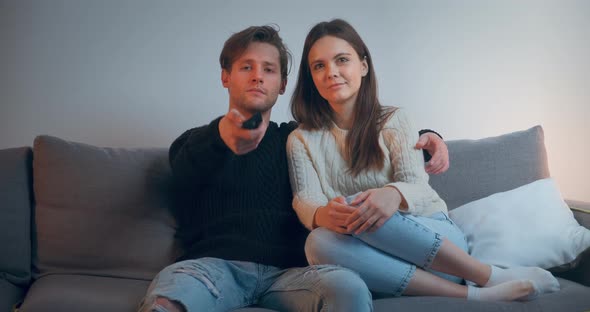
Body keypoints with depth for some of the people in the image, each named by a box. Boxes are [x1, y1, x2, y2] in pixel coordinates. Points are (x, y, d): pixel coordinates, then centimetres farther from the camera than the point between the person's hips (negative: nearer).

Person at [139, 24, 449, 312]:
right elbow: (187, 172, -7)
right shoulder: (192, 143, 18)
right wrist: (222, 137, -30)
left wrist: (422, 136, 10)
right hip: (215, 263, -1)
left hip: (286, 269, 2)